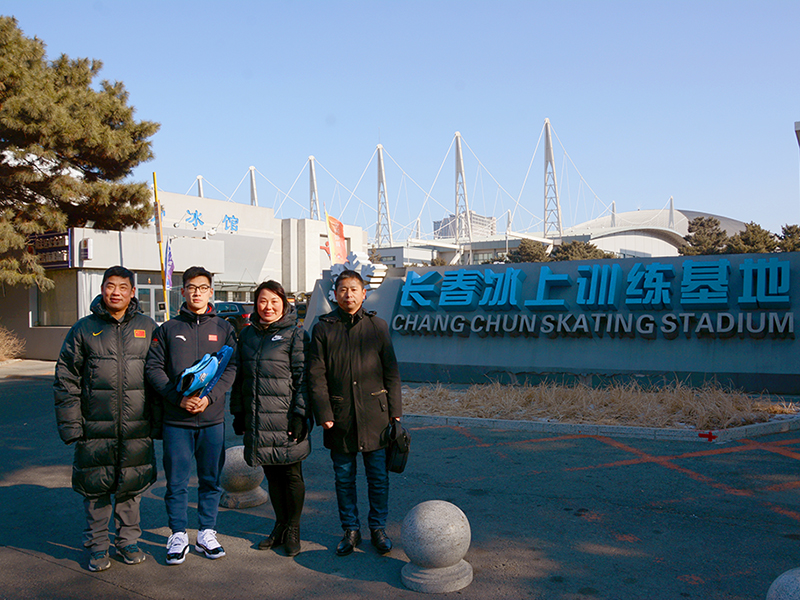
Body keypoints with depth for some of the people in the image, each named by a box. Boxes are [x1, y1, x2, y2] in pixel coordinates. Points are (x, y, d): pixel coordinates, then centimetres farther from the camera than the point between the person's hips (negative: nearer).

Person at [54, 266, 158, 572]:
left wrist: (158, 420, 5)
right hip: (95, 428, 0)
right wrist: (70, 424, -3)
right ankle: (97, 545, 24)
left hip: (137, 428, 1)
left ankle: (128, 540, 27)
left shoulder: (148, 328, 6)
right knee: (95, 487, 7)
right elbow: (66, 379, 4)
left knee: (131, 486, 10)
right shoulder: (84, 329, 4)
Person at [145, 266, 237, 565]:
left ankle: (207, 533, 23)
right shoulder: (168, 329, 6)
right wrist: (178, 397, -14)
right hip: (176, 419, 0)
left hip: (213, 418, 1)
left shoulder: (223, 328, 7)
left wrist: (209, 397, -14)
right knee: (176, 481, 4)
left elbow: (231, 368, 0)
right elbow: (154, 368, 0)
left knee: (211, 480, 9)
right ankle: (178, 536, 19)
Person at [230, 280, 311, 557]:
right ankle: (280, 526, 27)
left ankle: (293, 530, 19)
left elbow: (303, 377, -8)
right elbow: (239, 376, 17)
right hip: (256, 419, 5)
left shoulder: (294, 334, -3)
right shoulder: (247, 335, 12)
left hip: (286, 419, -4)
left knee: (291, 474, 5)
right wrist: (237, 412, 13)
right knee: (272, 474, 13)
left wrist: (300, 414, -14)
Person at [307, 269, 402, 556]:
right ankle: (351, 530, 26)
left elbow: (391, 372, 7)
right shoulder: (323, 328, 3)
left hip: (374, 415, 0)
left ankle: (378, 528, 24)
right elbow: (316, 376, 1)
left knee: (378, 477, 7)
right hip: (340, 417, 0)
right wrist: (324, 414, -7)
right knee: (344, 478, 10)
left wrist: (394, 411, 2)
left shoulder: (378, 326, 5)